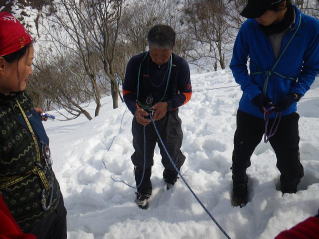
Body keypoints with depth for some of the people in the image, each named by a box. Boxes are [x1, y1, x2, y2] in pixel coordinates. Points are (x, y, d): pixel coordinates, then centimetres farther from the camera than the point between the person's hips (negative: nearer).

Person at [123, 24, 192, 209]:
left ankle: (171, 178, 51)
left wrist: (168, 104, -25)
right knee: (143, 158, 13)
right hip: (142, 117, 0)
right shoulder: (136, 63, -18)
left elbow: (186, 94, -7)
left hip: (169, 117, 0)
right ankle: (143, 190, 39)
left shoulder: (180, 65, -17)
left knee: (172, 155, 16)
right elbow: (127, 92, -8)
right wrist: (135, 109, -28)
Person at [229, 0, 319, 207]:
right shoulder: (249, 28, -16)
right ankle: (240, 187, 45)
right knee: (241, 157, 16)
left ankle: (288, 195, 41)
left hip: (285, 112, 0)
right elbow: (237, 64, -3)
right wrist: (252, 92, -16)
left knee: (292, 167, 8)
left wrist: (295, 94, -16)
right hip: (250, 109, 0)